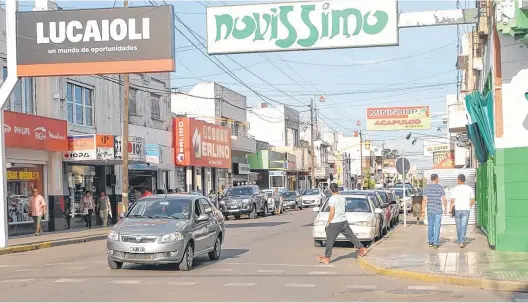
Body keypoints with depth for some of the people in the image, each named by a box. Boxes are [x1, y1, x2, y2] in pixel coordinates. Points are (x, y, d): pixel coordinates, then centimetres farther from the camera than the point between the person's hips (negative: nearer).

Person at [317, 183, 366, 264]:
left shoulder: (332, 199, -14)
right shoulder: (343, 198, 7)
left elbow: (332, 212, -16)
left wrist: (328, 223, -8)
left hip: (335, 223, -7)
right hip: (344, 221, 7)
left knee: (330, 241, 0)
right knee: (351, 236, 14)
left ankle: (327, 258, 4)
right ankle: (362, 248, 13)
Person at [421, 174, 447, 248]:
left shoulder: (427, 188, 0)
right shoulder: (440, 187, -5)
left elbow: (424, 200, -5)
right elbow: (444, 199, -6)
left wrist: (423, 211, -3)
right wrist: (445, 209, 6)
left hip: (429, 210, 3)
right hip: (438, 210, -3)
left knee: (430, 226, 14)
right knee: (437, 226, 0)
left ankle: (430, 242, 15)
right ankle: (436, 243, -3)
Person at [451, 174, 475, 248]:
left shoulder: (455, 189, -6)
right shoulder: (469, 188, 2)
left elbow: (452, 200, -10)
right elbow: (473, 200, 6)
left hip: (457, 209, 0)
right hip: (466, 210, 1)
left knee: (458, 226, 16)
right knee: (463, 226, -2)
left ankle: (459, 241, 29)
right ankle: (462, 242, -14)